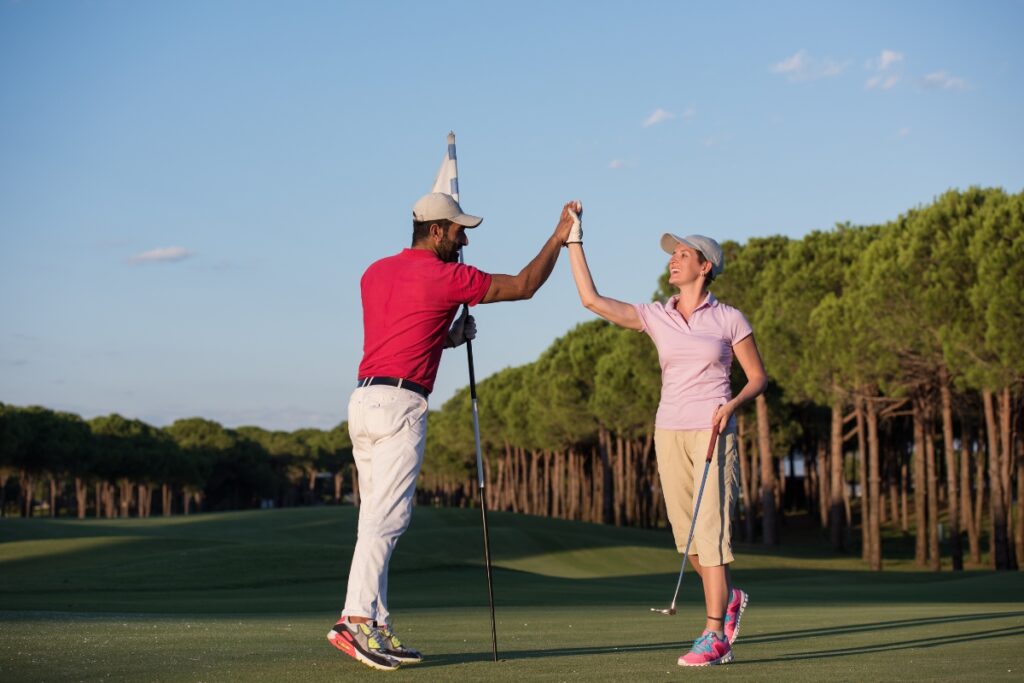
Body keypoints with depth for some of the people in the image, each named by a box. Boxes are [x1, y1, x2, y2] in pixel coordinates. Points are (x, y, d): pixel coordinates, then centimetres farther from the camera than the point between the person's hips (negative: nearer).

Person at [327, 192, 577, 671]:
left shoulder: (375, 272, 18)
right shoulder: (446, 276, -4)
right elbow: (523, 286, 4)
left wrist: (450, 337, 22)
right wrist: (559, 236, 14)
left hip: (363, 398, 8)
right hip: (400, 404, -8)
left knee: (376, 518, 8)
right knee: (386, 518, -13)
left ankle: (377, 626, 6)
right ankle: (356, 618, -23)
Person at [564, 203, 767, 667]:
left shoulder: (728, 319, -1)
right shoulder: (654, 317, 6)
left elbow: (758, 377, 4)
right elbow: (591, 299, 0)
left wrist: (732, 404, -16)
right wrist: (573, 238, -1)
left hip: (713, 433, -4)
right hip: (670, 432, 4)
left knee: (710, 529, -11)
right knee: (687, 533, 7)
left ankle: (714, 635, -9)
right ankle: (728, 599, 33)